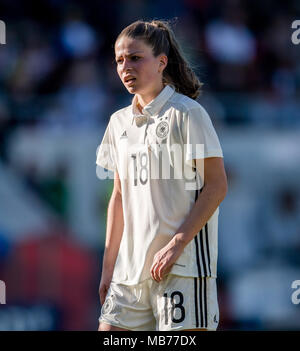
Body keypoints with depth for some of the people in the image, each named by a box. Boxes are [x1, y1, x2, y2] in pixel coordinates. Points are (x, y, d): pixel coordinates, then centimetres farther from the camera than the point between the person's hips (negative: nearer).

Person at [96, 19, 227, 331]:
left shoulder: (186, 113, -5)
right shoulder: (119, 122, 15)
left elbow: (216, 186, -9)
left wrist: (176, 244, -16)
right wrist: (108, 266, 16)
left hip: (184, 266, -7)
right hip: (130, 267, 7)